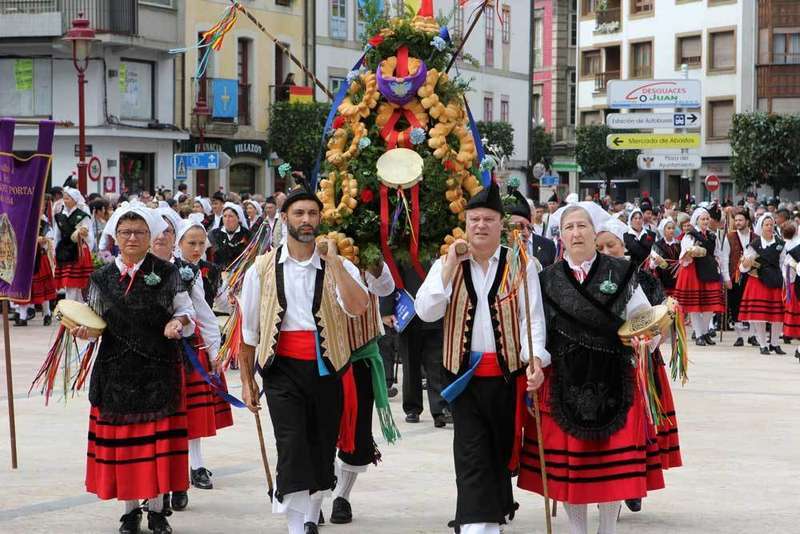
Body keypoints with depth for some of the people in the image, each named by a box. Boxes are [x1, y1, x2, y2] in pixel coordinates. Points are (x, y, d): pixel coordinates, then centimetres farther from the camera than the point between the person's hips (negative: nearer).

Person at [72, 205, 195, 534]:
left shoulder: (166, 273, 1)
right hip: (116, 369, 2)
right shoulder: (103, 278, 6)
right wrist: (84, 330, -11)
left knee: (158, 437, 2)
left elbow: (186, 310, 5)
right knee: (121, 439, 4)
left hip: (159, 369, -1)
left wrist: (178, 322, -16)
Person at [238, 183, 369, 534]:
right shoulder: (263, 269, 4)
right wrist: (246, 380, 11)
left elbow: (358, 306, -19)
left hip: (327, 370, 2)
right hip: (283, 370, -2)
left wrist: (332, 259, -20)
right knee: (293, 451, -15)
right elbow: (249, 330, 11)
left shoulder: (338, 266, 3)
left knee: (322, 454, 11)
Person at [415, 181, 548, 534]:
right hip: (465, 374, 0)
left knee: (501, 451, 11)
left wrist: (535, 357, -20)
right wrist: (450, 265, -10)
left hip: (508, 373, 0)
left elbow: (532, 316, -4)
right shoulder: (447, 264, 6)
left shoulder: (520, 265, 1)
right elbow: (425, 312, -5)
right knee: (471, 455, -7)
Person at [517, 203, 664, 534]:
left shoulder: (620, 273, 2)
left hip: (614, 380, -1)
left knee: (615, 460, 2)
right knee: (568, 461, 5)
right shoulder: (548, 280, 6)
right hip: (563, 381, 1)